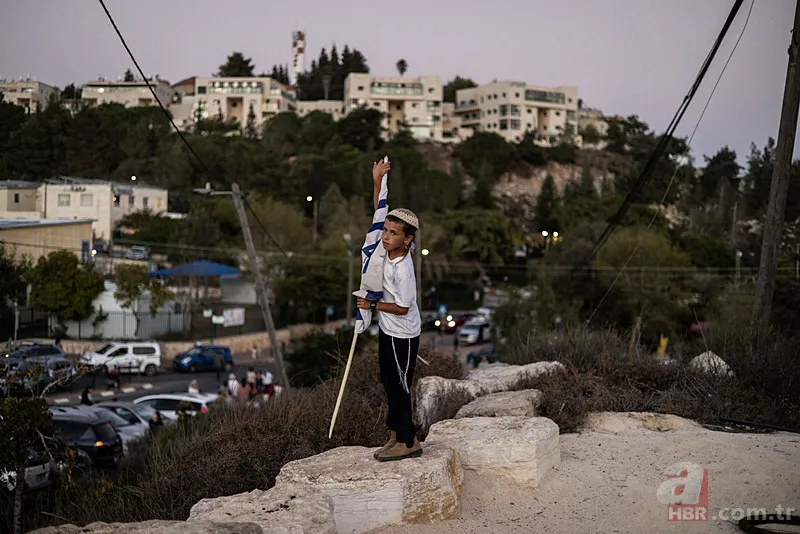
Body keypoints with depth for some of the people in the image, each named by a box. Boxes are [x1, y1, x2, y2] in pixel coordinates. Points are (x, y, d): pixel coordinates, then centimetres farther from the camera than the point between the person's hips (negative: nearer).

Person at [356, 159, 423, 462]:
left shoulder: (403, 269, -29)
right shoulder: (390, 247, -6)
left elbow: (402, 308, -22)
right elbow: (380, 212, 4)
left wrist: (371, 306, -13)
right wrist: (378, 181, -4)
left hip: (402, 336, -9)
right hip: (388, 330, 9)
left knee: (398, 386, -1)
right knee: (389, 382, 17)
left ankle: (407, 441, 9)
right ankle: (396, 434, 29)